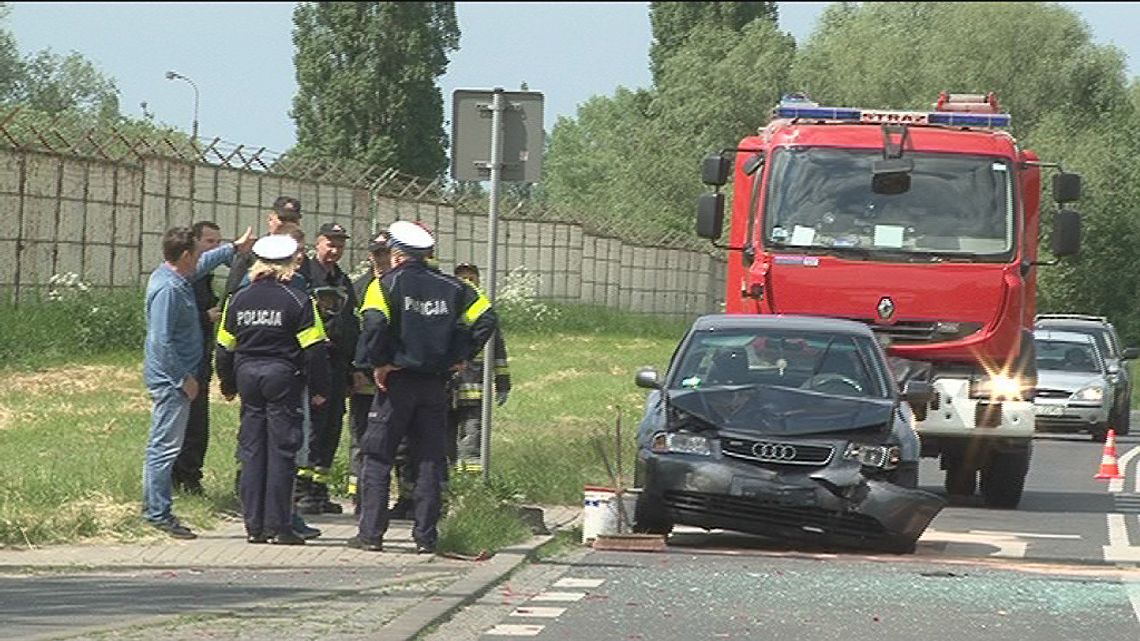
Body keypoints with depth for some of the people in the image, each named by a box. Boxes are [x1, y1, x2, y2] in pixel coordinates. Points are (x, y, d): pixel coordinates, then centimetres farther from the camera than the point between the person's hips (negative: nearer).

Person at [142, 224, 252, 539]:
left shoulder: (177, 278, 10)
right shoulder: (168, 289, -21)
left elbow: (203, 263, 33)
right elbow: (162, 341, -23)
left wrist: (235, 248, 40)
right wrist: (184, 379, -18)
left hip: (173, 379, 11)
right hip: (170, 378, -11)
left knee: (162, 445, 13)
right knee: (165, 445, -8)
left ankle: (157, 509, 18)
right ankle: (158, 512, -7)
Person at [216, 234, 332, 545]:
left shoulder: (238, 299, 6)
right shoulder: (298, 300, -8)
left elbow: (225, 346, 11)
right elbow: (313, 349, -9)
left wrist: (228, 385, 22)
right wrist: (319, 389, -1)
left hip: (247, 375, 4)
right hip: (282, 378, -4)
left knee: (252, 451, 8)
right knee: (281, 451, -1)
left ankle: (254, 525, 8)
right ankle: (278, 526, -2)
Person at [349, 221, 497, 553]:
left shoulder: (386, 284, -6)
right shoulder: (450, 287, 8)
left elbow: (374, 322, -23)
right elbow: (486, 317, 6)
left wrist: (378, 362, -12)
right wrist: (461, 357, 7)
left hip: (397, 382, -4)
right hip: (437, 385, 4)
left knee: (377, 457, 3)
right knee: (430, 460, 8)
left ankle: (371, 533, -2)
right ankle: (426, 536, 7)